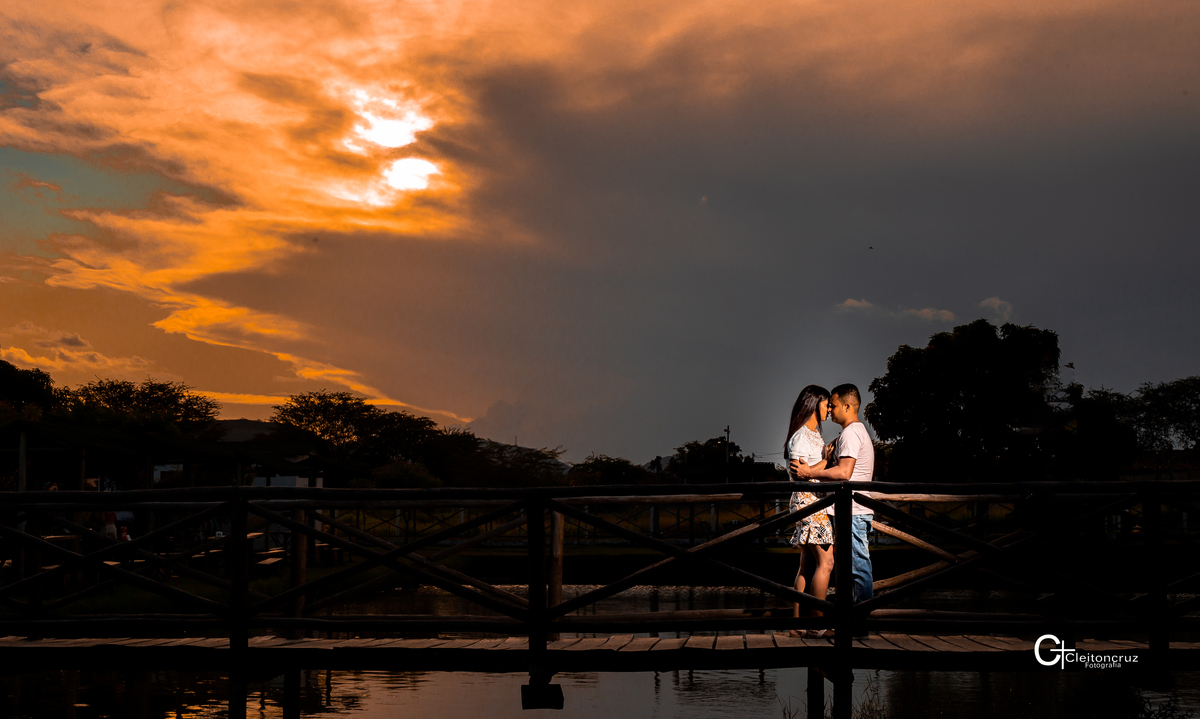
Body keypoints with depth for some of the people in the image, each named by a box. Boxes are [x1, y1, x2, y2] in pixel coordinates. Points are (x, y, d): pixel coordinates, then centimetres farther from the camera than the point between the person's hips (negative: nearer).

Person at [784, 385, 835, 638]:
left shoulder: (814, 434, 19)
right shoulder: (801, 436, -12)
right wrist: (828, 461, -15)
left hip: (818, 501, 10)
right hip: (808, 500, -10)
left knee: (807, 564, 7)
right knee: (825, 562, -12)